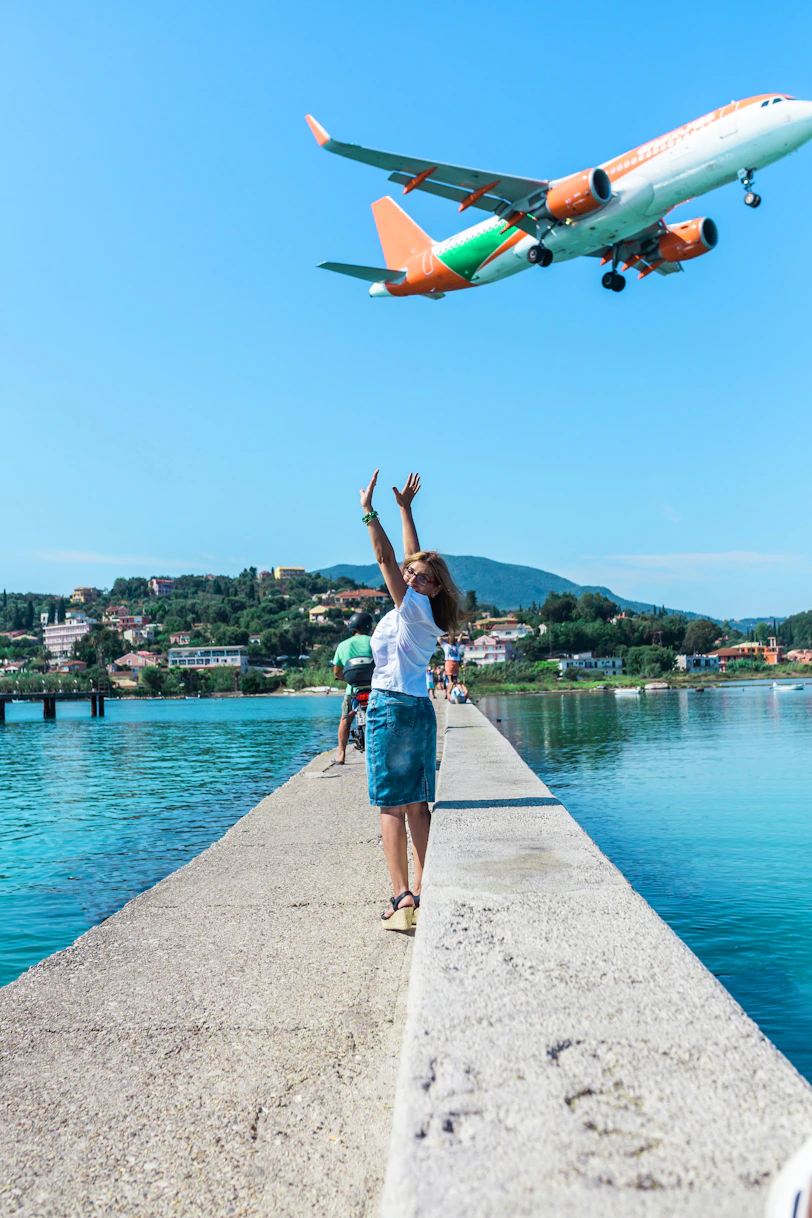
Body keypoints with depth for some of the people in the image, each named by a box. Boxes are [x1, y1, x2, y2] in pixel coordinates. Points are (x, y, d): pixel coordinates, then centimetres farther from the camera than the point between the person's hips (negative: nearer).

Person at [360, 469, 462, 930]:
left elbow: (386, 558, -15)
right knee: (417, 806, 8)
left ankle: (402, 898, -8)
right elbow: (409, 558, 22)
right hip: (419, 709, 9)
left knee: (392, 807, -7)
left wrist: (369, 511, -11)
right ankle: (420, 892, 12)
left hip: (391, 707, -9)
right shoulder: (422, 614, 12)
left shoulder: (415, 607, -9)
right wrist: (405, 507, 27)